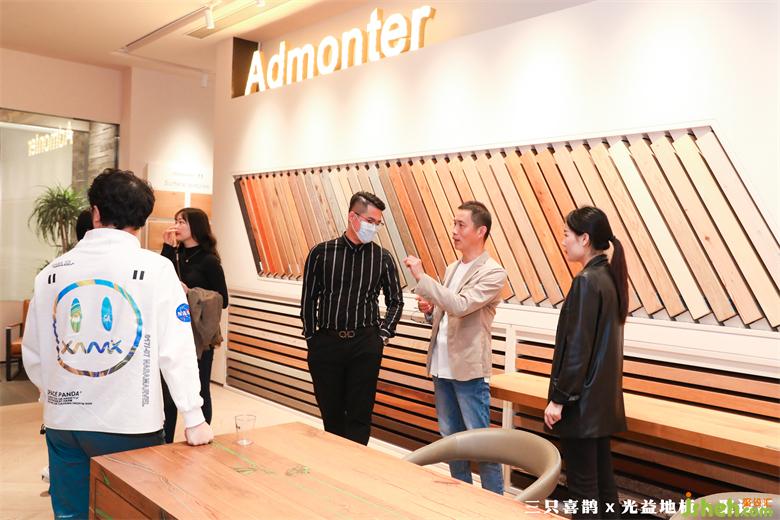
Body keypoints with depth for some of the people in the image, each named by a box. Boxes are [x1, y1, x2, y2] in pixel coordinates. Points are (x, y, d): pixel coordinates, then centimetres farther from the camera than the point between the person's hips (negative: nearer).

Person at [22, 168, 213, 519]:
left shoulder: (52, 272, 2)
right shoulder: (156, 269, -9)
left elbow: (33, 355, 9)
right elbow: (176, 350, -13)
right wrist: (194, 418, -6)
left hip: (63, 422, 4)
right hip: (131, 425, -3)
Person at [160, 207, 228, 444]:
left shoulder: (209, 261, -7)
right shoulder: (175, 256, 7)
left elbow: (222, 301, -9)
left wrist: (190, 293, -19)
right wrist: (167, 246, -12)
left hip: (199, 335, -5)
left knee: (198, 391, 8)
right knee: (167, 391, 11)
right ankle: (164, 444, 25)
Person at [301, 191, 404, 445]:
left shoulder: (382, 257, 2)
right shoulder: (321, 253, -1)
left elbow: (395, 300, 12)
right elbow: (308, 299, 5)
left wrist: (384, 334, 3)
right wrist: (311, 337, 3)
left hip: (365, 345, 0)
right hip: (326, 343, 1)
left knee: (360, 415, 2)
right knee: (331, 414, 12)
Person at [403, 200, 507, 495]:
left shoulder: (493, 273, -12)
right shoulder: (452, 269, 12)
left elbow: (460, 306, -26)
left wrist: (421, 277, -21)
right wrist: (429, 311, 0)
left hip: (468, 370, -8)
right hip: (442, 367, 8)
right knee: (450, 438, 17)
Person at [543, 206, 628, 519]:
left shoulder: (586, 281, -19)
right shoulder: (609, 277, 8)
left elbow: (577, 348, -20)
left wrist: (558, 398, -14)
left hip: (582, 400, -9)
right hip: (602, 397, 9)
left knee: (582, 482, 2)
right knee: (602, 475, 17)